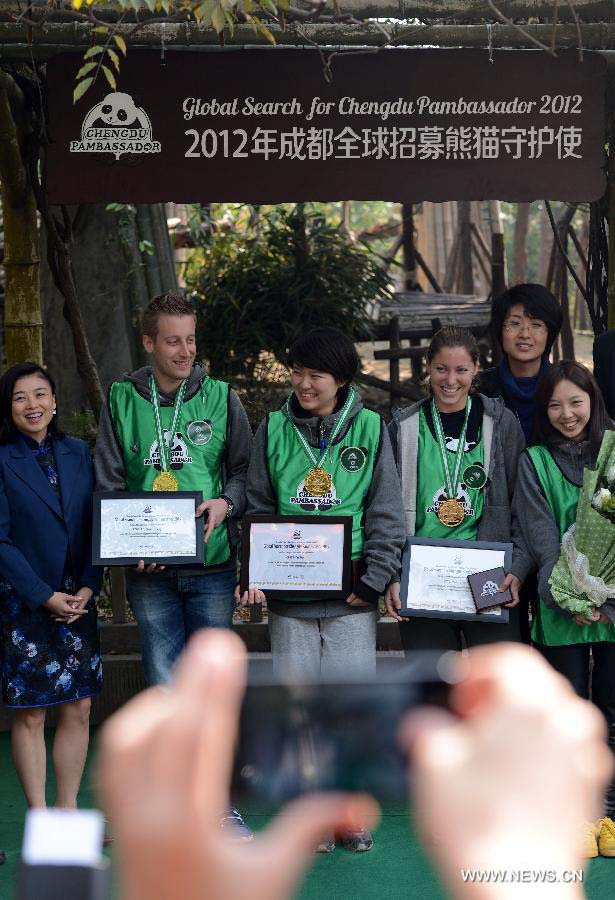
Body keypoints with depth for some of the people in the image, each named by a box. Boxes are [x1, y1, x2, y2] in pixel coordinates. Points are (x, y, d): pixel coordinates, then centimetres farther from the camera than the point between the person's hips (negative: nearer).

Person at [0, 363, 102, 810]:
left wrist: (88, 587, -5)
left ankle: (68, 811, 17)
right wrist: (45, 596, -12)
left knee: (78, 710, 5)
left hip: (78, 601, 4)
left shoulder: (78, 453, 8)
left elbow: (96, 526, 8)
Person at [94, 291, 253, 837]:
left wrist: (225, 503, -13)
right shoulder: (122, 401, 5)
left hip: (213, 567, 0)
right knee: (166, 687, 3)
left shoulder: (221, 398, 5)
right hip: (150, 574, 0)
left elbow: (247, 469, 7)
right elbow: (109, 483, 5)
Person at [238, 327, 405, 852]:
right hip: (288, 594, 2)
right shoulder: (274, 429, 8)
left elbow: (386, 513, 2)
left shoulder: (369, 428, 3)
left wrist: (373, 579, -7)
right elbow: (258, 509, 9)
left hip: (350, 596, -1)